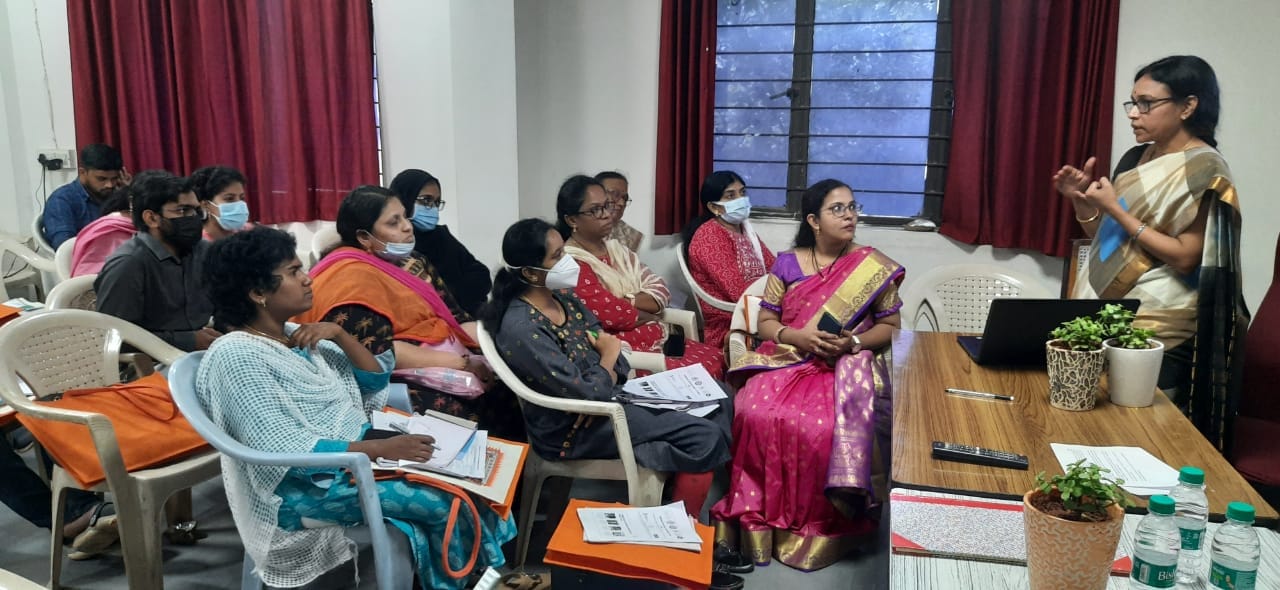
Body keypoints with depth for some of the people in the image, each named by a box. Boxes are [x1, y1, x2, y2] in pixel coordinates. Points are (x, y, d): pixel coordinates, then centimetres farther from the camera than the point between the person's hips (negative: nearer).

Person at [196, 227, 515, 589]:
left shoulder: (296, 334, 8)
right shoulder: (236, 356, -16)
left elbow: (375, 384, 9)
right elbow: (288, 452, -23)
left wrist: (339, 333, -7)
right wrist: (381, 448, -27)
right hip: (302, 486, -8)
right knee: (445, 500, -19)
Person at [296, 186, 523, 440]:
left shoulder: (412, 262, 15)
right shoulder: (352, 278, -11)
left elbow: (453, 316, 11)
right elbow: (377, 353, -21)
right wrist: (463, 363, -20)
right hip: (400, 379, -8)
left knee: (512, 393, -11)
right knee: (473, 420, -30)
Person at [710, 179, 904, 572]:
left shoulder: (873, 266, 4)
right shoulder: (786, 264, 8)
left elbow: (890, 327, 6)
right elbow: (765, 323, 8)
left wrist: (852, 342, -13)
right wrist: (797, 336, -13)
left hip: (848, 365, -1)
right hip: (786, 359, 2)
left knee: (825, 428, -32)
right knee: (756, 414, -29)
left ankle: (818, 527, -11)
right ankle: (761, 518, -13)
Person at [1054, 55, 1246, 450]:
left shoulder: (1204, 170, -11)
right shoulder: (1136, 158, 11)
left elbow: (1186, 258, -17)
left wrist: (1115, 209, -17)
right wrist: (1082, 202, -2)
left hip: (1156, 332, -7)